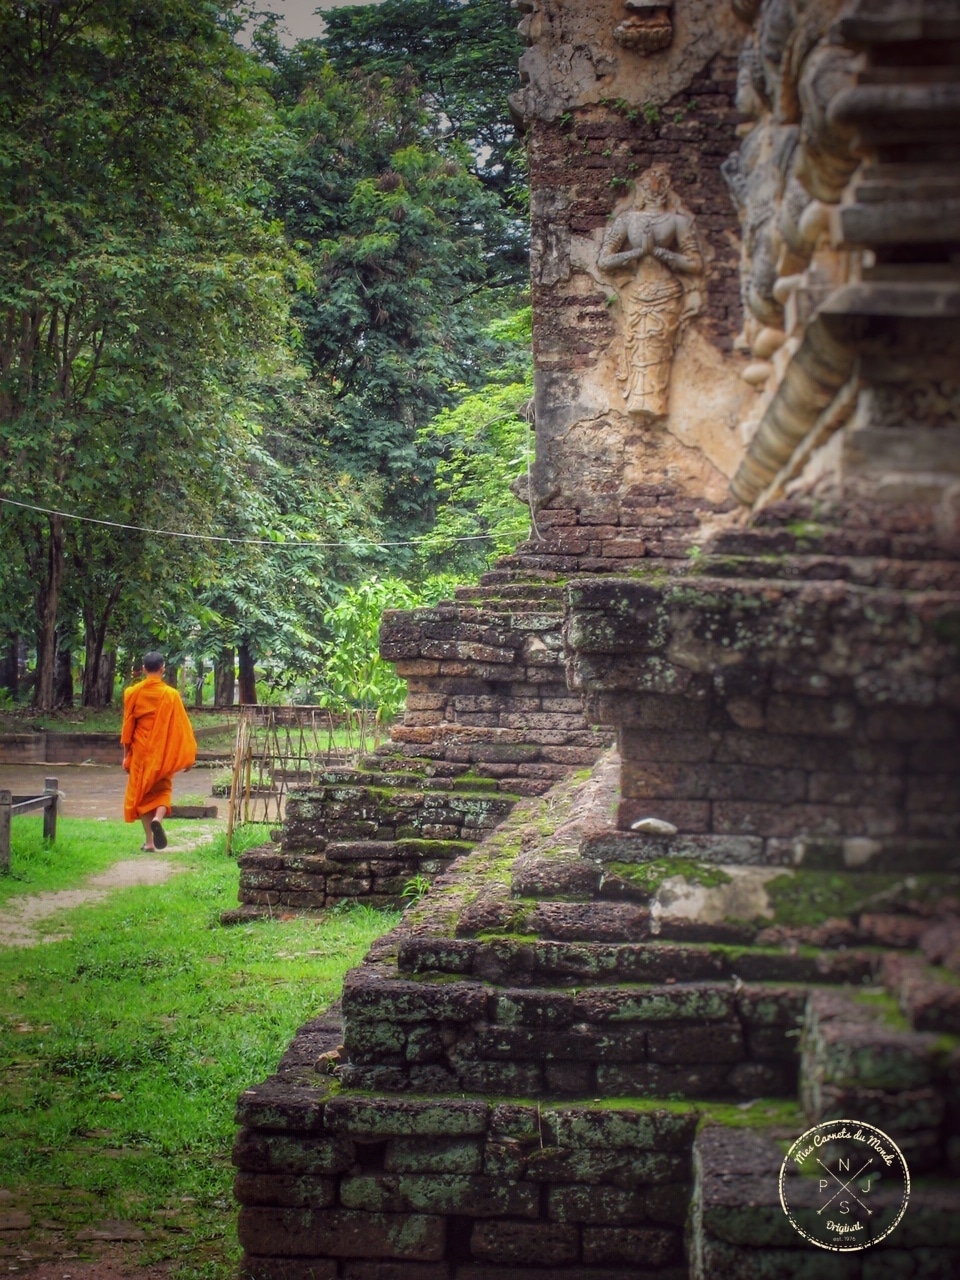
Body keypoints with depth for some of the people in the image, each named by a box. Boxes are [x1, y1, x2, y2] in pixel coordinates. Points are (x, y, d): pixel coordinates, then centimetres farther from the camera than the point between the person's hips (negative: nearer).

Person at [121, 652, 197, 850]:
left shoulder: (132, 693, -4)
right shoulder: (171, 695, -7)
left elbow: (127, 727, 0)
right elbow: (182, 727, -5)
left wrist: (126, 754, 9)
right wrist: (187, 756, 2)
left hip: (140, 752, 1)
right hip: (163, 753, -1)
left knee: (142, 793, 10)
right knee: (163, 790, 13)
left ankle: (149, 841, 5)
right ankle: (158, 818, -19)